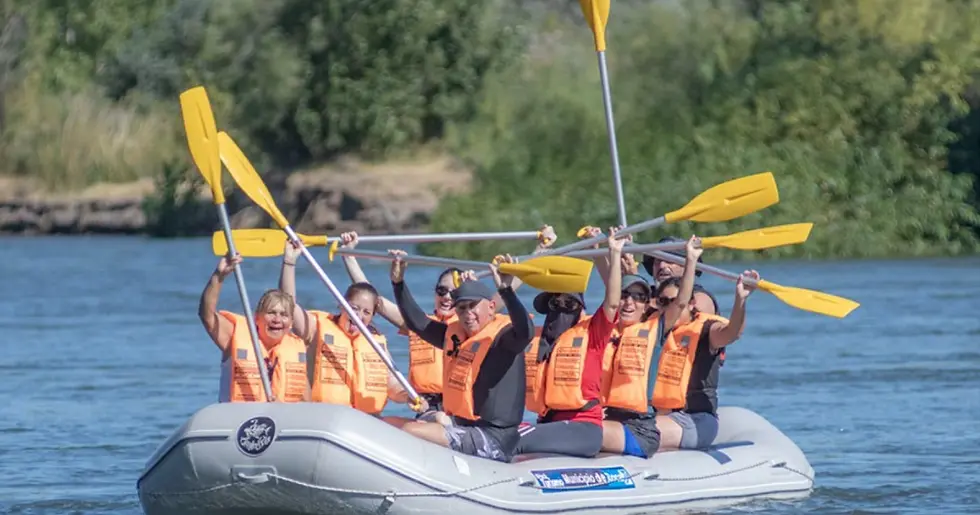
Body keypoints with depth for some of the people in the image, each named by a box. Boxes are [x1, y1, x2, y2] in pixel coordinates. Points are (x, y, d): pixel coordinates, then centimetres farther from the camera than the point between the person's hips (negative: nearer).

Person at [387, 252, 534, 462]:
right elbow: (416, 322, 23)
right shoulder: (455, 334, 14)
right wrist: (398, 282, 16)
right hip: (457, 426, 9)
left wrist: (506, 290, -42)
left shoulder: (502, 335, -10)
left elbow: (525, 332, -32)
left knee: (410, 432, -23)